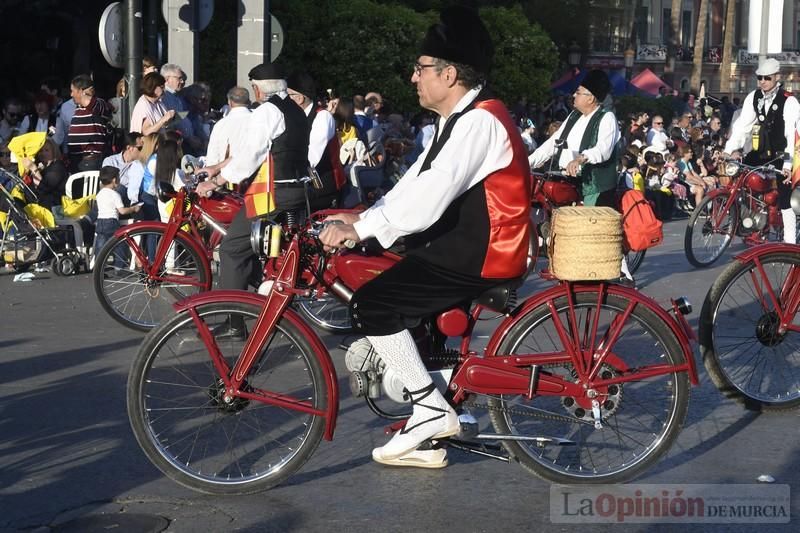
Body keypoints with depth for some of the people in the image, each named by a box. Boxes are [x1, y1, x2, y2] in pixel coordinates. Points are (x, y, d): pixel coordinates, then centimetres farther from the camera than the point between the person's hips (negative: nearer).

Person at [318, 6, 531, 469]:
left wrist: (360, 229, -25)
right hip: (465, 245, 11)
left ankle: (432, 410, -6)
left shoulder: (478, 121, -20)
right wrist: (364, 217, 3)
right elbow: (418, 182, 14)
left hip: (479, 256, -11)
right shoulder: (459, 118, 15)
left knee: (371, 306, -15)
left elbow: (428, 198, -29)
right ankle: (427, 440, 17)